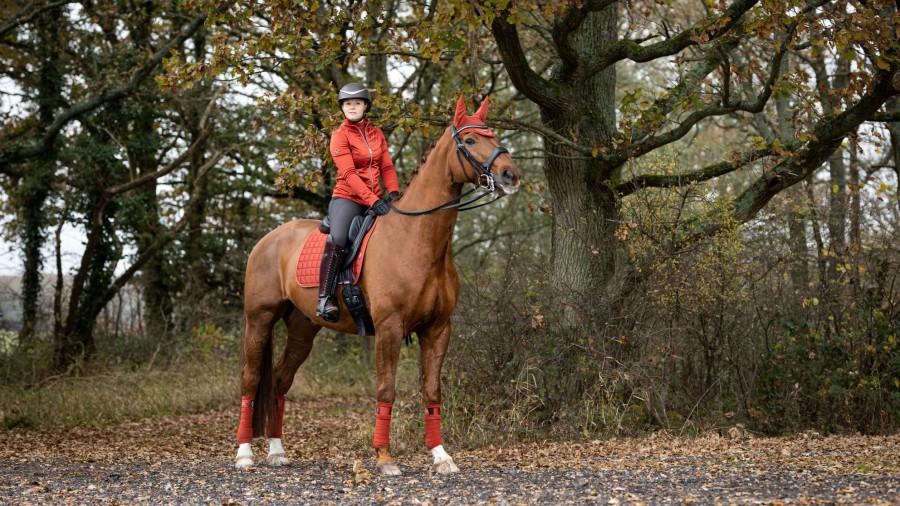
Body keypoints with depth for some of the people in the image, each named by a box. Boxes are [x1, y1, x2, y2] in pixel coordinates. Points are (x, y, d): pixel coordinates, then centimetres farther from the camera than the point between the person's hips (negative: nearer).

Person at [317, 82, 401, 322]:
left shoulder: (377, 134, 15)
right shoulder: (340, 136, -3)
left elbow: (387, 167, 10)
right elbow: (349, 173, -14)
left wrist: (393, 191, -10)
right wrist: (373, 200, -24)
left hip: (375, 201, 6)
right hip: (347, 199, -6)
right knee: (337, 240, -31)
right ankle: (324, 298, -29)